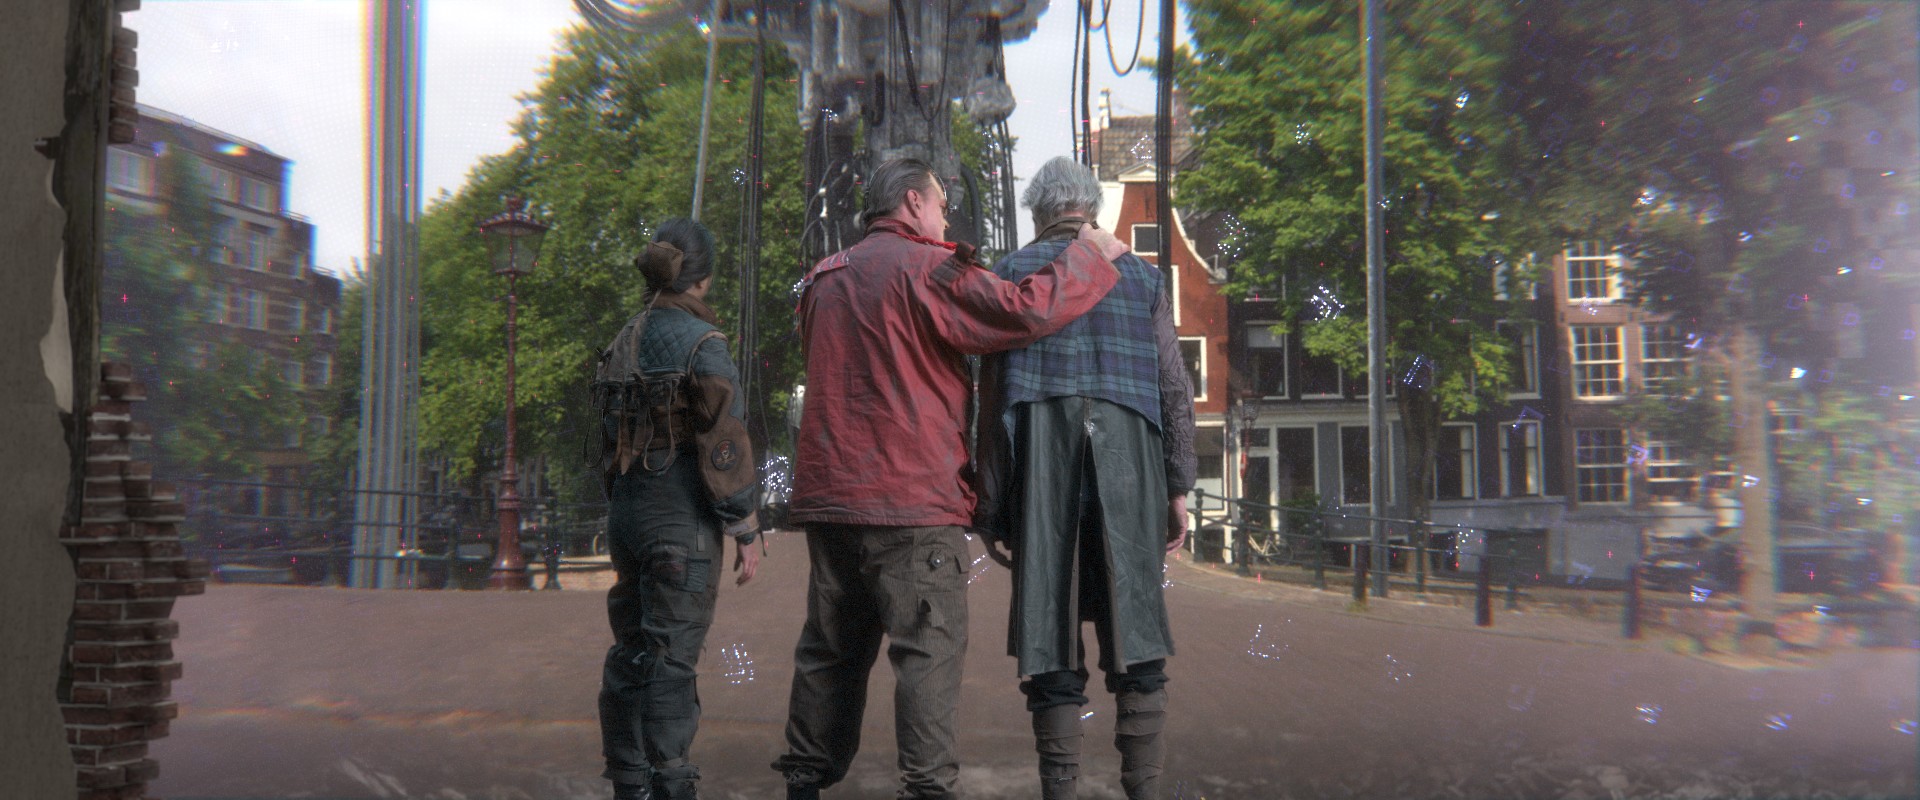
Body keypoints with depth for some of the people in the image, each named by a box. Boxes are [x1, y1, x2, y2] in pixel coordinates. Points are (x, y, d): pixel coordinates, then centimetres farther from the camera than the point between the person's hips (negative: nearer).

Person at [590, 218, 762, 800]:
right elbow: (725, 446, -15)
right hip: (680, 517, -7)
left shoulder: (624, 342, 11)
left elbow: (607, 442, 15)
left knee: (631, 650, 14)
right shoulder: (701, 343, -12)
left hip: (626, 509, 7)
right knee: (671, 655, -4)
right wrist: (746, 531, -9)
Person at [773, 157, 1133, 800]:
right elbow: (1027, 311, -16)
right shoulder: (926, 269, -9)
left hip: (826, 496, 8)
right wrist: (1091, 255, -3)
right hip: (911, 499, -7)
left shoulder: (824, 278, 15)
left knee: (831, 648, 15)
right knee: (931, 649, -1)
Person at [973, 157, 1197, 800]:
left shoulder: (1013, 272, 9)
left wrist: (990, 502, 3)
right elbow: (1175, 390, 8)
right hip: (1127, 462, 1)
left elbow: (992, 397, 2)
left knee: (1050, 637, 1)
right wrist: (1178, 488, 11)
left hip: (1041, 466, -1)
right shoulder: (1142, 276, 14)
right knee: (1135, 636, 5)